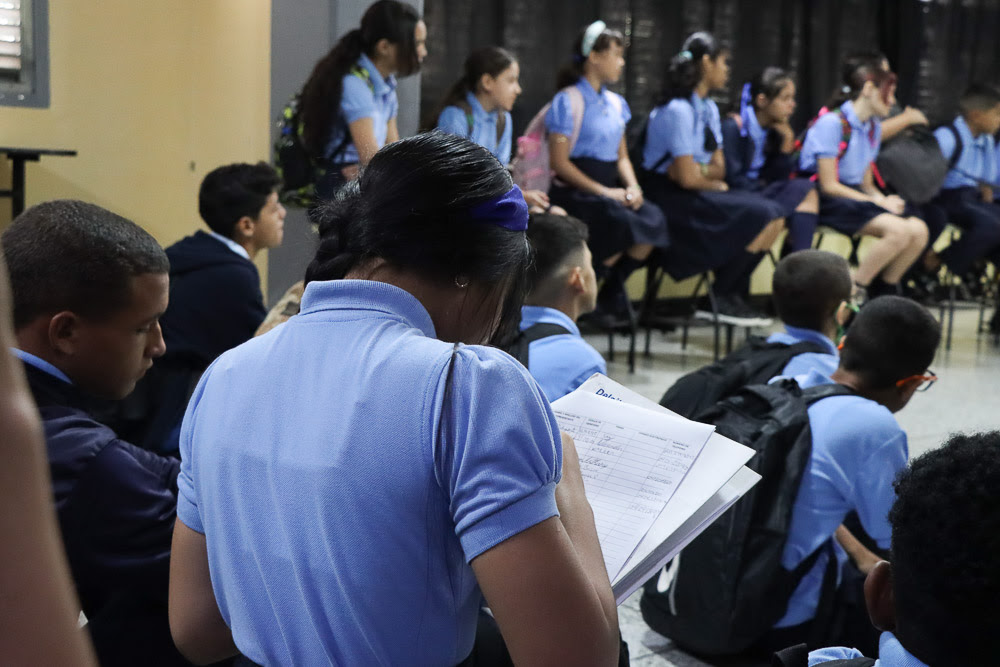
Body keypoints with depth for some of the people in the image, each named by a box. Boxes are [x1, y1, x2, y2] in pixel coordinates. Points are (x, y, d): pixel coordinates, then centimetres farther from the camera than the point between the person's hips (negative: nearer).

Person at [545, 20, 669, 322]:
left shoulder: (615, 103, 17)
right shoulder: (569, 101, -5)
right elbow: (559, 162, -10)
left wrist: (632, 186, -1)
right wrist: (603, 192, -16)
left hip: (608, 188, 6)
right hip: (574, 192, -6)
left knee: (653, 219, -22)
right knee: (622, 223, -32)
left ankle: (612, 294, -3)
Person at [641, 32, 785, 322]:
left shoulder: (709, 108, 12)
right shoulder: (679, 110, -17)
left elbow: (718, 167, 9)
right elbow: (687, 178, -20)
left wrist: (699, 170, -13)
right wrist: (716, 184, 0)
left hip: (699, 192, 9)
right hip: (670, 199, -9)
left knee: (775, 215, -2)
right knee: (761, 216, -18)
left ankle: (732, 295, 2)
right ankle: (722, 297, -4)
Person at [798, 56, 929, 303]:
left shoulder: (873, 127, 15)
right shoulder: (832, 123, -12)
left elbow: (866, 184, 16)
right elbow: (829, 186, -15)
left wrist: (883, 199, -7)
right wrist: (879, 203, -15)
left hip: (855, 196, 8)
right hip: (826, 200, -8)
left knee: (918, 230, -13)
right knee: (898, 230, -27)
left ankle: (883, 293, 3)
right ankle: (853, 294, -14)